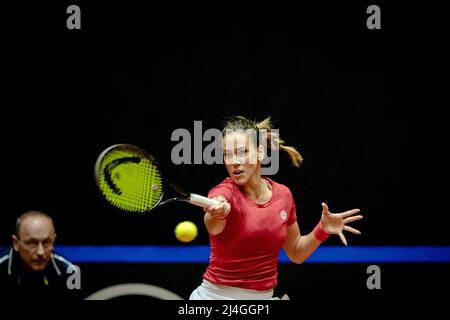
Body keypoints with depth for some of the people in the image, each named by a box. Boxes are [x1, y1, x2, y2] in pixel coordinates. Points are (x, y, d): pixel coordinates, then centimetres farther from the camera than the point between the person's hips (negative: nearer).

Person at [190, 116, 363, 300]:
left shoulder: (283, 194, 0)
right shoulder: (224, 194, -15)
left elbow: (296, 253, 12)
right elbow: (213, 227, -39)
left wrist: (322, 230, -5)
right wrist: (215, 215, -61)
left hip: (263, 296, 4)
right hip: (217, 294, -4)